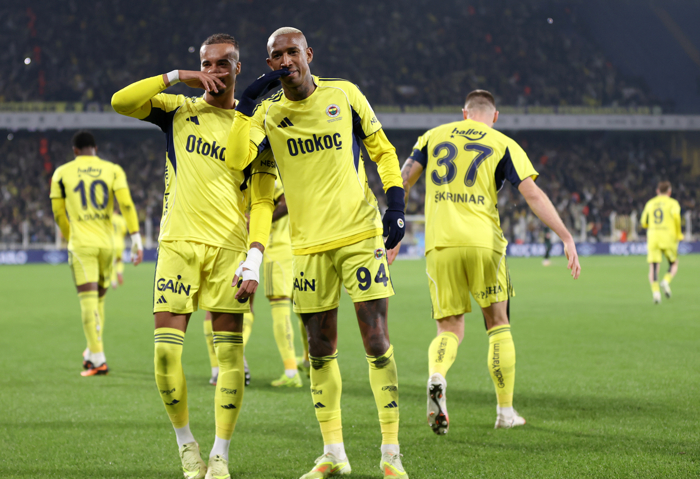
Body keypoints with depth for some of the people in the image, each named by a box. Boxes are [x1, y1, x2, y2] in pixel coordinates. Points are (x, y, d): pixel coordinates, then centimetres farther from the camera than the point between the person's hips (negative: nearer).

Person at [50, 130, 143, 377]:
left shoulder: (62, 173, 5)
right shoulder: (113, 170, 6)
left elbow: (59, 214, 11)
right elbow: (126, 204, -5)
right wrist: (136, 239, -6)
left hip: (81, 244, -3)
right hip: (107, 243, 3)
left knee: (88, 300, -7)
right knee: (99, 298, 17)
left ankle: (98, 359, -15)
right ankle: (91, 353, 24)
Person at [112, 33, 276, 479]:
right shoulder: (179, 110, 10)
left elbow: (262, 202, 3)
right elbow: (121, 101, -4)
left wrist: (254, 259, -9)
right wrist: (176, 76, -7)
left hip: (229, 247, -1)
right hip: (178, 243, 1)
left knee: (231, 354, -4)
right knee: (166, 350, -7)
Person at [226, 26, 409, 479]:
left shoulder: (344, 93, 1)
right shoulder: (267, 112, 2)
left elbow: (383, 151, 9)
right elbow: (236, 159, -15)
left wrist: (395, 204, -3)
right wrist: (247, 102, -20)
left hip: (360, 236, -2)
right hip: (309, 244, 2)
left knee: (377, 342, -7)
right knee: (321, 351, 7)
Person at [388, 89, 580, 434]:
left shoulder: (433, 137, 16)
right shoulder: (504, 146, 9)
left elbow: (402, 181, 11)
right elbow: (532, 194, -1)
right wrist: (566, 237, -2)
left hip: (439, 243, 2)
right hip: (482, 241, -2)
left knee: (450, 329, 9)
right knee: (498, 325, 13)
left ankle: (436, 377, -24)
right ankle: (505, 411, 13)